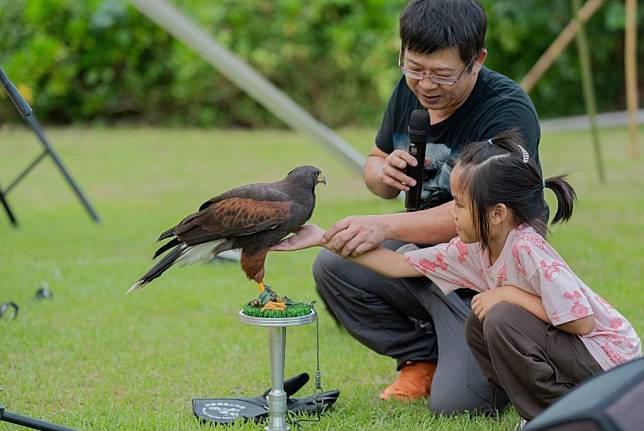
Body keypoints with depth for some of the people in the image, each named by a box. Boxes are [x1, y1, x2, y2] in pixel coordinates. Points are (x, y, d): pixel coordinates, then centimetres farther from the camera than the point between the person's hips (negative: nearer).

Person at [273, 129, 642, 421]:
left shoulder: (527, 249, -26)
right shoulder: (474, 249, -2)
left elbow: (582, 320, -29)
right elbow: (400, 265, 3)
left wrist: (510, 294, -22)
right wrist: (324, 239, 2)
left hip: (611, 359, -9)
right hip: (567, 351, 9)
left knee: (503, 319, -23)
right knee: (478, 327, 4)